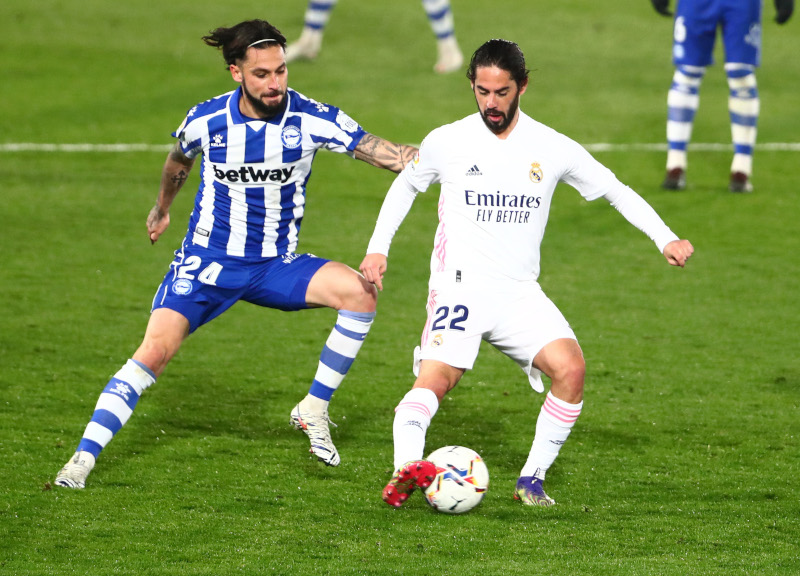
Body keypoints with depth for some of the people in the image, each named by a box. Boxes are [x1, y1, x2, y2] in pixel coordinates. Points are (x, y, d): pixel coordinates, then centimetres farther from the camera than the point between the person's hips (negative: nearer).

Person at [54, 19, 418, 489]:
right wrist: (163, 208, 33)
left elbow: (385, 153, -16)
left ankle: (314, 410, -7)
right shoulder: (206, 121, -10)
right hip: (208, 259, -1)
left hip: (277, 265, 1)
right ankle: (84, 457, -16)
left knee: (360, 292, -23)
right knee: (155, 351, -20)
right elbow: (180, 160, 15)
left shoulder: (312, 119, -14)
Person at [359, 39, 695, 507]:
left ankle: (532, 480, -10)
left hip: (521, 294, 2)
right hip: (459, 287, -2)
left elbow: (616, 190, 12)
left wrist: (665, 238, 1)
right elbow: (405, 187, 20)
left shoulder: (552, 148, 3)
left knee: (571, 368, -20)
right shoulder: (447, 142, 2)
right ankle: (406, 468, -44)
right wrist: (378, 248, 11)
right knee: (435, 381, -26)